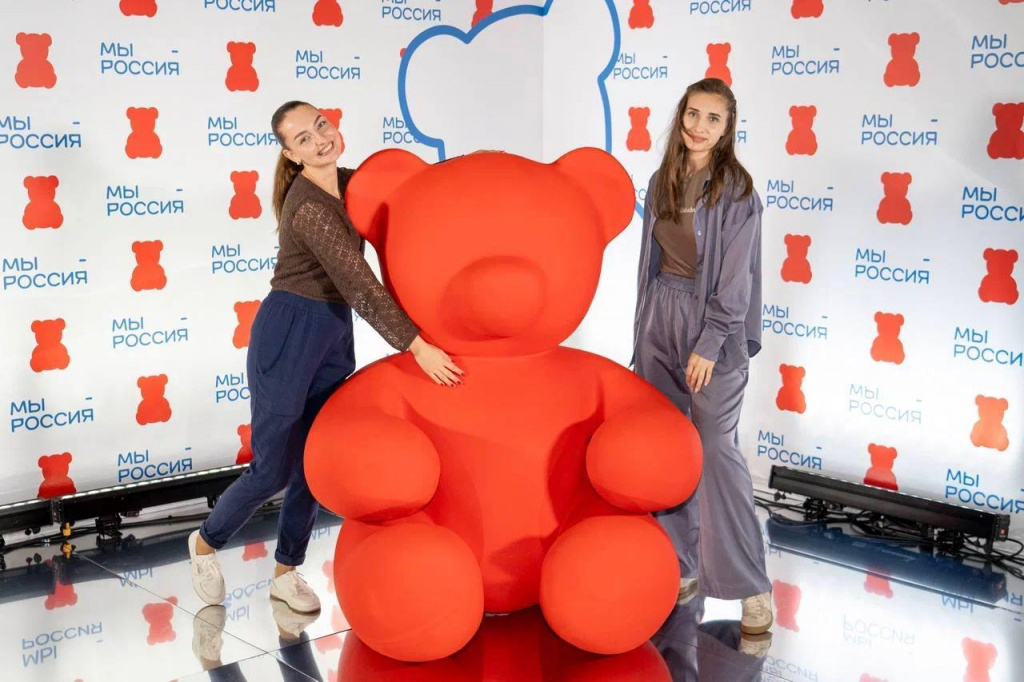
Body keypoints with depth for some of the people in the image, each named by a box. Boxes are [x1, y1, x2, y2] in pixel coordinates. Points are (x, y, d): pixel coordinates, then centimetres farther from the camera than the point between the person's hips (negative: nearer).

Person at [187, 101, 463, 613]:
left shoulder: (347, 182, 3)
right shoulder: (308, 207, -22)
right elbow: (357, 286, -26)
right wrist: (417, 347, -26)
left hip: (334, 337, 8)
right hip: (288, 334, -8)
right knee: (273, 470, 1)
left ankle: (285, 573, 26)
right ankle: (206, 542, 27)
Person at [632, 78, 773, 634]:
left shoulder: (736, 189, -9)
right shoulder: (662, 181, 8)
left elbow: (734, 277, -12)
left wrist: (708, 345, -16)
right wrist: (645, 325, 12)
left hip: (713, 322, -6)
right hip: (661, 316, 6)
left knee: (716, 448, -9)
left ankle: (751, 586, 0)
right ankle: (681, 564, 18)